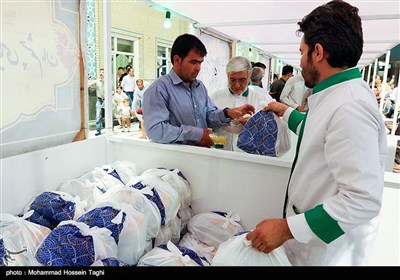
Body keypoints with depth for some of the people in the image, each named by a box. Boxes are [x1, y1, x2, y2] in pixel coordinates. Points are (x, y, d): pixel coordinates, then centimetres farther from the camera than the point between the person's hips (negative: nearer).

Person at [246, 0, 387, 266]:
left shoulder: (349, 107, -29)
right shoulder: (337, 96, 3)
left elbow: (363, 200, -32)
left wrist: (287, 227, -30)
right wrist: (286, 112, 33)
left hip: (327, 246, -8)